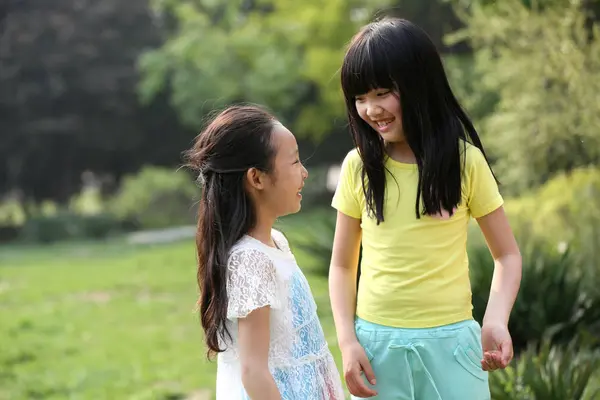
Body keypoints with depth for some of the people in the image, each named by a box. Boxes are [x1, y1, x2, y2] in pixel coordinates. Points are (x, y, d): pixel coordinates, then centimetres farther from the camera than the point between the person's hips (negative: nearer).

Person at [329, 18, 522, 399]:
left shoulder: (465, 161, -4)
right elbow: (343, 265, 7)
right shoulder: (358, 167, 0)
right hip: (376, 342, 2)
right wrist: (347, 341, -5)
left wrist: (496, 319, -14)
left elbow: (507, 254, 2)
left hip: (449, 342, -1)